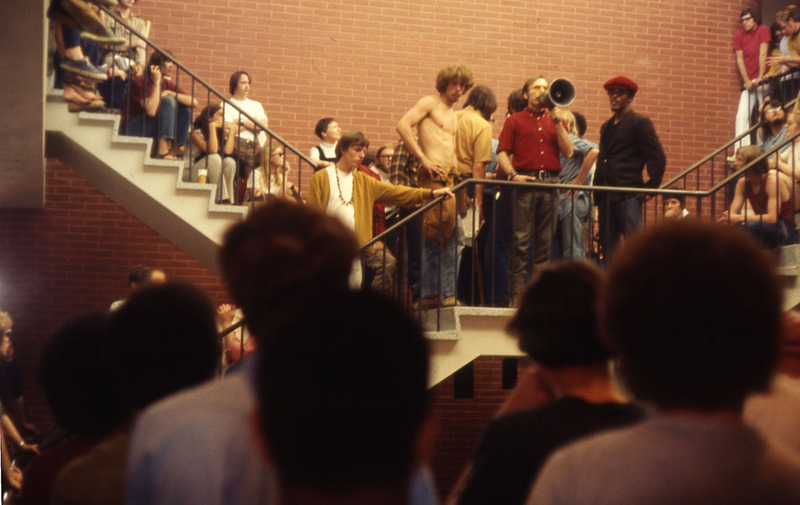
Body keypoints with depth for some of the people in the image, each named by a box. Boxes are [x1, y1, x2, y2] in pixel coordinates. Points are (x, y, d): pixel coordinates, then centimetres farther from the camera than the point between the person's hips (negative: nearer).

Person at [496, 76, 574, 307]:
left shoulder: (556, 121, 18)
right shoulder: (515, 121, 11)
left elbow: (568, 152, 6)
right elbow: (502, 152, 4)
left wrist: (558, 123, -1)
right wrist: (512, 175, -13)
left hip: (550, 183, 3)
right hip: (525, 182, -3)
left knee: (545, 242, 4)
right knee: (521, 240, -6)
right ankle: (518, 291, -5)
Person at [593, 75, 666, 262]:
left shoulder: (640, 122, -2)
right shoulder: (606, 126, 21)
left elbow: (658, 158, -6)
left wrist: (650, 188, -10)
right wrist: (597, 193, 15)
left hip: (629, 197, -7)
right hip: (606, 197, 8)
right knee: (608, 248, 6)